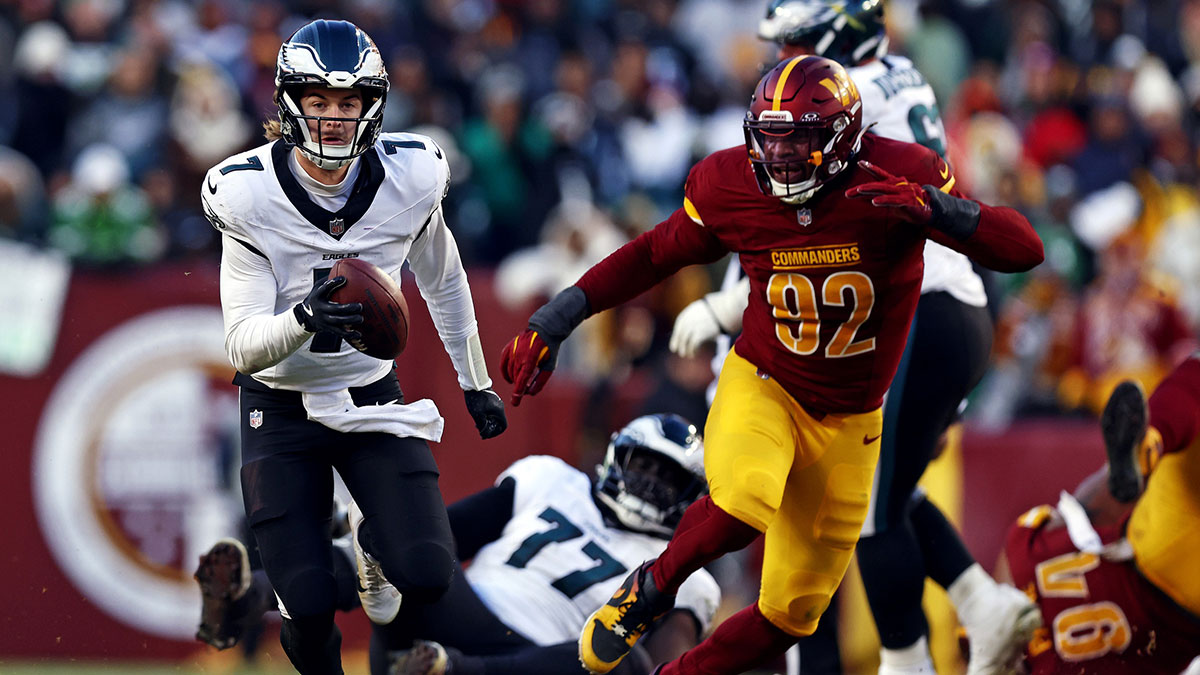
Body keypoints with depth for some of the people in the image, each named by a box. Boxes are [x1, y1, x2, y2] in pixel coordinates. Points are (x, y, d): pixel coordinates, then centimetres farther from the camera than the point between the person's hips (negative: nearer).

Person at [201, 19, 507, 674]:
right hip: (280, 407, -2)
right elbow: (243, 346, -22)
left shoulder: (407, 179, -12)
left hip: (371, 397, 2)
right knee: (309, 609, -12)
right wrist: (306, 317, -42)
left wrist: (476, 383, 18)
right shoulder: (250, 196, -19)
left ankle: (374, 544, 22)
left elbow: (444, 283, 9)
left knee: (426, 577, -16)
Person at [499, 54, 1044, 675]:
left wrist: (935, 209, -40)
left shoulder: (900, 177, -19)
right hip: (761, 387, -1)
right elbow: (653, 256, 6)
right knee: (741, 507, -35)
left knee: (790, 614, 6)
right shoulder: (731, 188, -13)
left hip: (846, 424, 1)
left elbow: (1024, 250, -23)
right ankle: (653, 586, -5)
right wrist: (557, 317, 1)